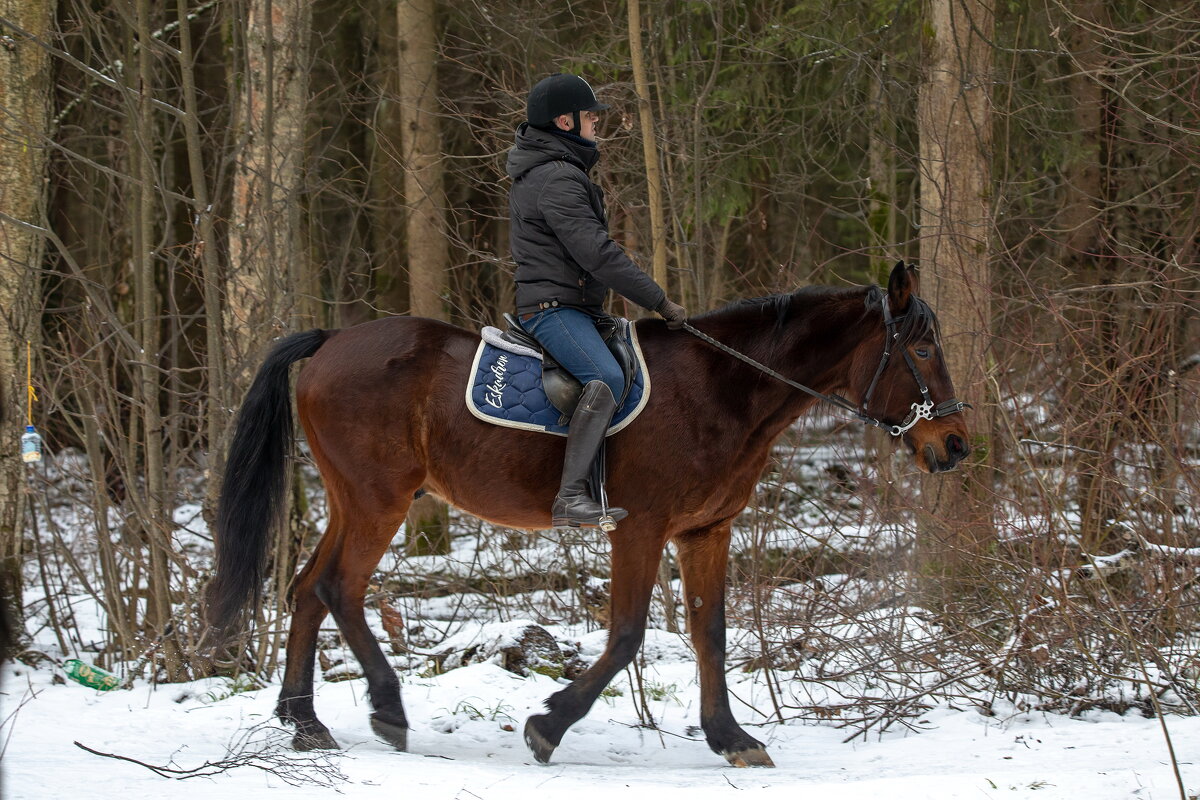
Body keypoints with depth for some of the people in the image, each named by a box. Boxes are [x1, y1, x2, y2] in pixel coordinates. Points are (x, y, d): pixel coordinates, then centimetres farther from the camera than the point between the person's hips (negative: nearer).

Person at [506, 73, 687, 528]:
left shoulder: (553, 170, 19)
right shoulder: (557, 179, -17)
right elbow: (598, 255, -23)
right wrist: (660, 302, -18)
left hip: (571, 304, 12)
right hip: (552, 306, -12)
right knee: (607, 379, -31)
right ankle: (570, 499, -38)